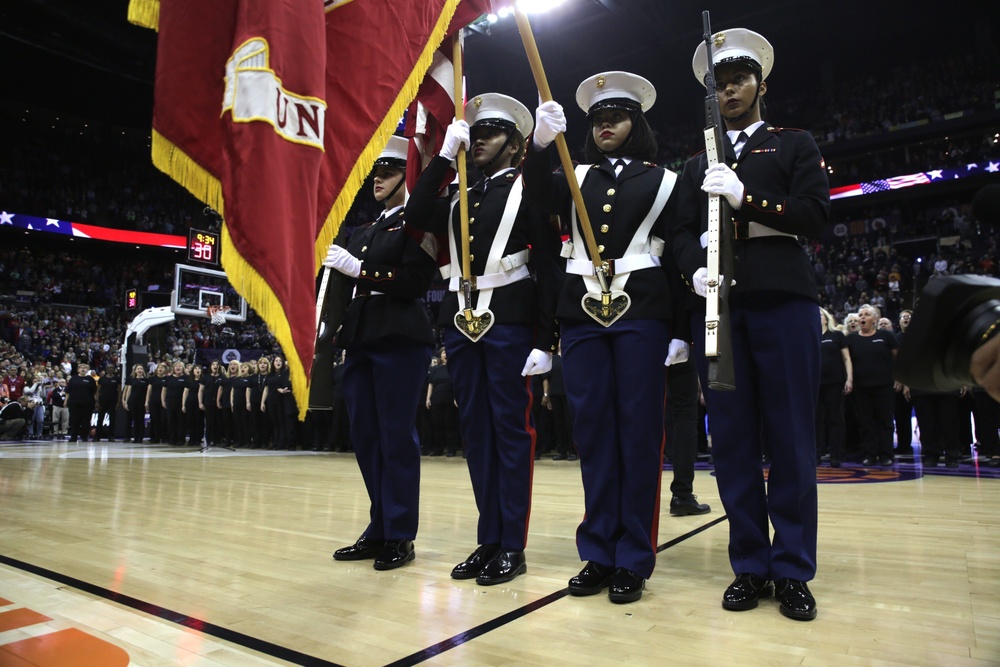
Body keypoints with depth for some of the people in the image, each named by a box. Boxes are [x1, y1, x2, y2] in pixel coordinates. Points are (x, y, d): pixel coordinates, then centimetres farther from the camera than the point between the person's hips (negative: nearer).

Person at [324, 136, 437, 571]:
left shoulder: (417, 224, 1)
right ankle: (379, 530, 20)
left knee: (396, 436, -4)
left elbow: (415, 282, -12)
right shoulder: (364, 233, 24)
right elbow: (350, 286, 21)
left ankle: (400, 536, 7)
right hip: (360, 339, 8)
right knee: (365, 436, 8)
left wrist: (358, 269, -12)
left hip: (399, 339, -8)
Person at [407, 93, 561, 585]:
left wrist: (545, 341, -11)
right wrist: (444, 155, 3)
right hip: (461, 321, 6)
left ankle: (512, 546, 10)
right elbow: (416, 216, 4)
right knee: (475, 429, 8)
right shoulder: (460, 199, 20)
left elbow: (548, 267, -4)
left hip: (509, 320, -6)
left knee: (511, 428, -1)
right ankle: (488, 539, 20)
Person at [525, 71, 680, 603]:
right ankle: (599, 554, 14)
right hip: (581, 311, 3)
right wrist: (542, 142, -23)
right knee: (593, 432, 4)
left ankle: (633, 560, 9)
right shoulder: (575, 177, 18)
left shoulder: (663, 180, 12)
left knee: (638, 431, -2)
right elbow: (539, 195, -4)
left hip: (641, 310, -2)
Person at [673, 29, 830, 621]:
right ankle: (750, 566, 12)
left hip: (783, 300, -2)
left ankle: (793, 571, 11)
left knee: (790, 438, -1)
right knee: (733, 438, 2)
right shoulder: (698, 166, 24)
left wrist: (745, 198, -10)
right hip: (718, 305, 3)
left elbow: (816, 215, 2)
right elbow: (683, 232, 11)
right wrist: (695, 271, -10)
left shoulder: (795, 145, 16)